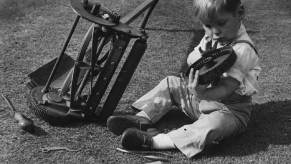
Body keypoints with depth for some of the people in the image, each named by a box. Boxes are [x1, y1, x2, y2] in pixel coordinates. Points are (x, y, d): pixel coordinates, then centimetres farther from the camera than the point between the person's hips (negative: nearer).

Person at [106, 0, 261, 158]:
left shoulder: (243, 50, -26)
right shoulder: (211, 36, -1)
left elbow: (226, 88, -32)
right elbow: (190, 61, 4)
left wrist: (203, 94, -52)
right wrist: (202, 54, -19)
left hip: (230, 109, -8)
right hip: (205, 93, 8)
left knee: (214, 125, -39)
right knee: (170, 84, 8)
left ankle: (153, 141, -41)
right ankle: (142, 118, -3)